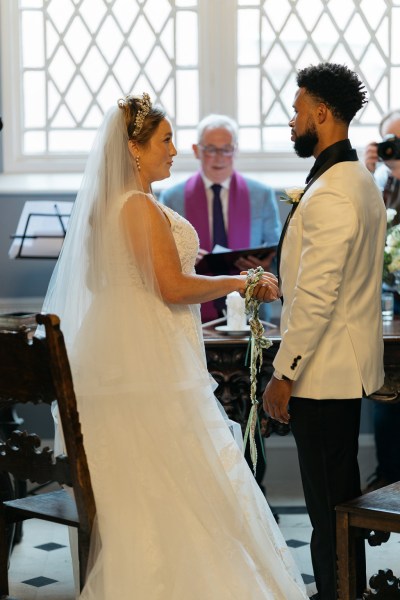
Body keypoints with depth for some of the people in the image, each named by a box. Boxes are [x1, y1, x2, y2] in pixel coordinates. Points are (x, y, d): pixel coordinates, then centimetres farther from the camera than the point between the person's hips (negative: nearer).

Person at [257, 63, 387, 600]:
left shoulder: (330, 194, -20)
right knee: (341, 491, 19)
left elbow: (317, 297, -23)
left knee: (328, 497, -1)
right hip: (350, 368, 11)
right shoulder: (360, 181, 12)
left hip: (323, 370, -11)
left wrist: (284, 373, -18)